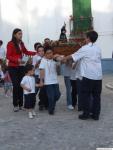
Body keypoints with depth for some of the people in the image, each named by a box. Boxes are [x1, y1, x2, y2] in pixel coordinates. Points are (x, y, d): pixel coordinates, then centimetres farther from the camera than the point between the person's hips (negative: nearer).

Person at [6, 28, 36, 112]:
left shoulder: (21, 43, 8)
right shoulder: (10, 44, -9)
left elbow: (26, 52, 22)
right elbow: (8, 56, -11)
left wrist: (36, 53, 12)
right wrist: (18, 60, -23)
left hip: (21, 67, 5)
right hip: (13, 67, -5)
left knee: (21, 85, 3)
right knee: (16, 85, -8)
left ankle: (21, 104, 13)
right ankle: (15, 105, 4)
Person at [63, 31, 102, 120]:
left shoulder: (85, 48, -7)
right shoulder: (98, 49, 10)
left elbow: (73, 56, -1)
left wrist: (65, 58, 17)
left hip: (88, 76, -5)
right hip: (98, 76, 5)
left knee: (86, 95, 5)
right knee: (96, 96, 8)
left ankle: (86, 114, 8)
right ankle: (96, 115, 12)